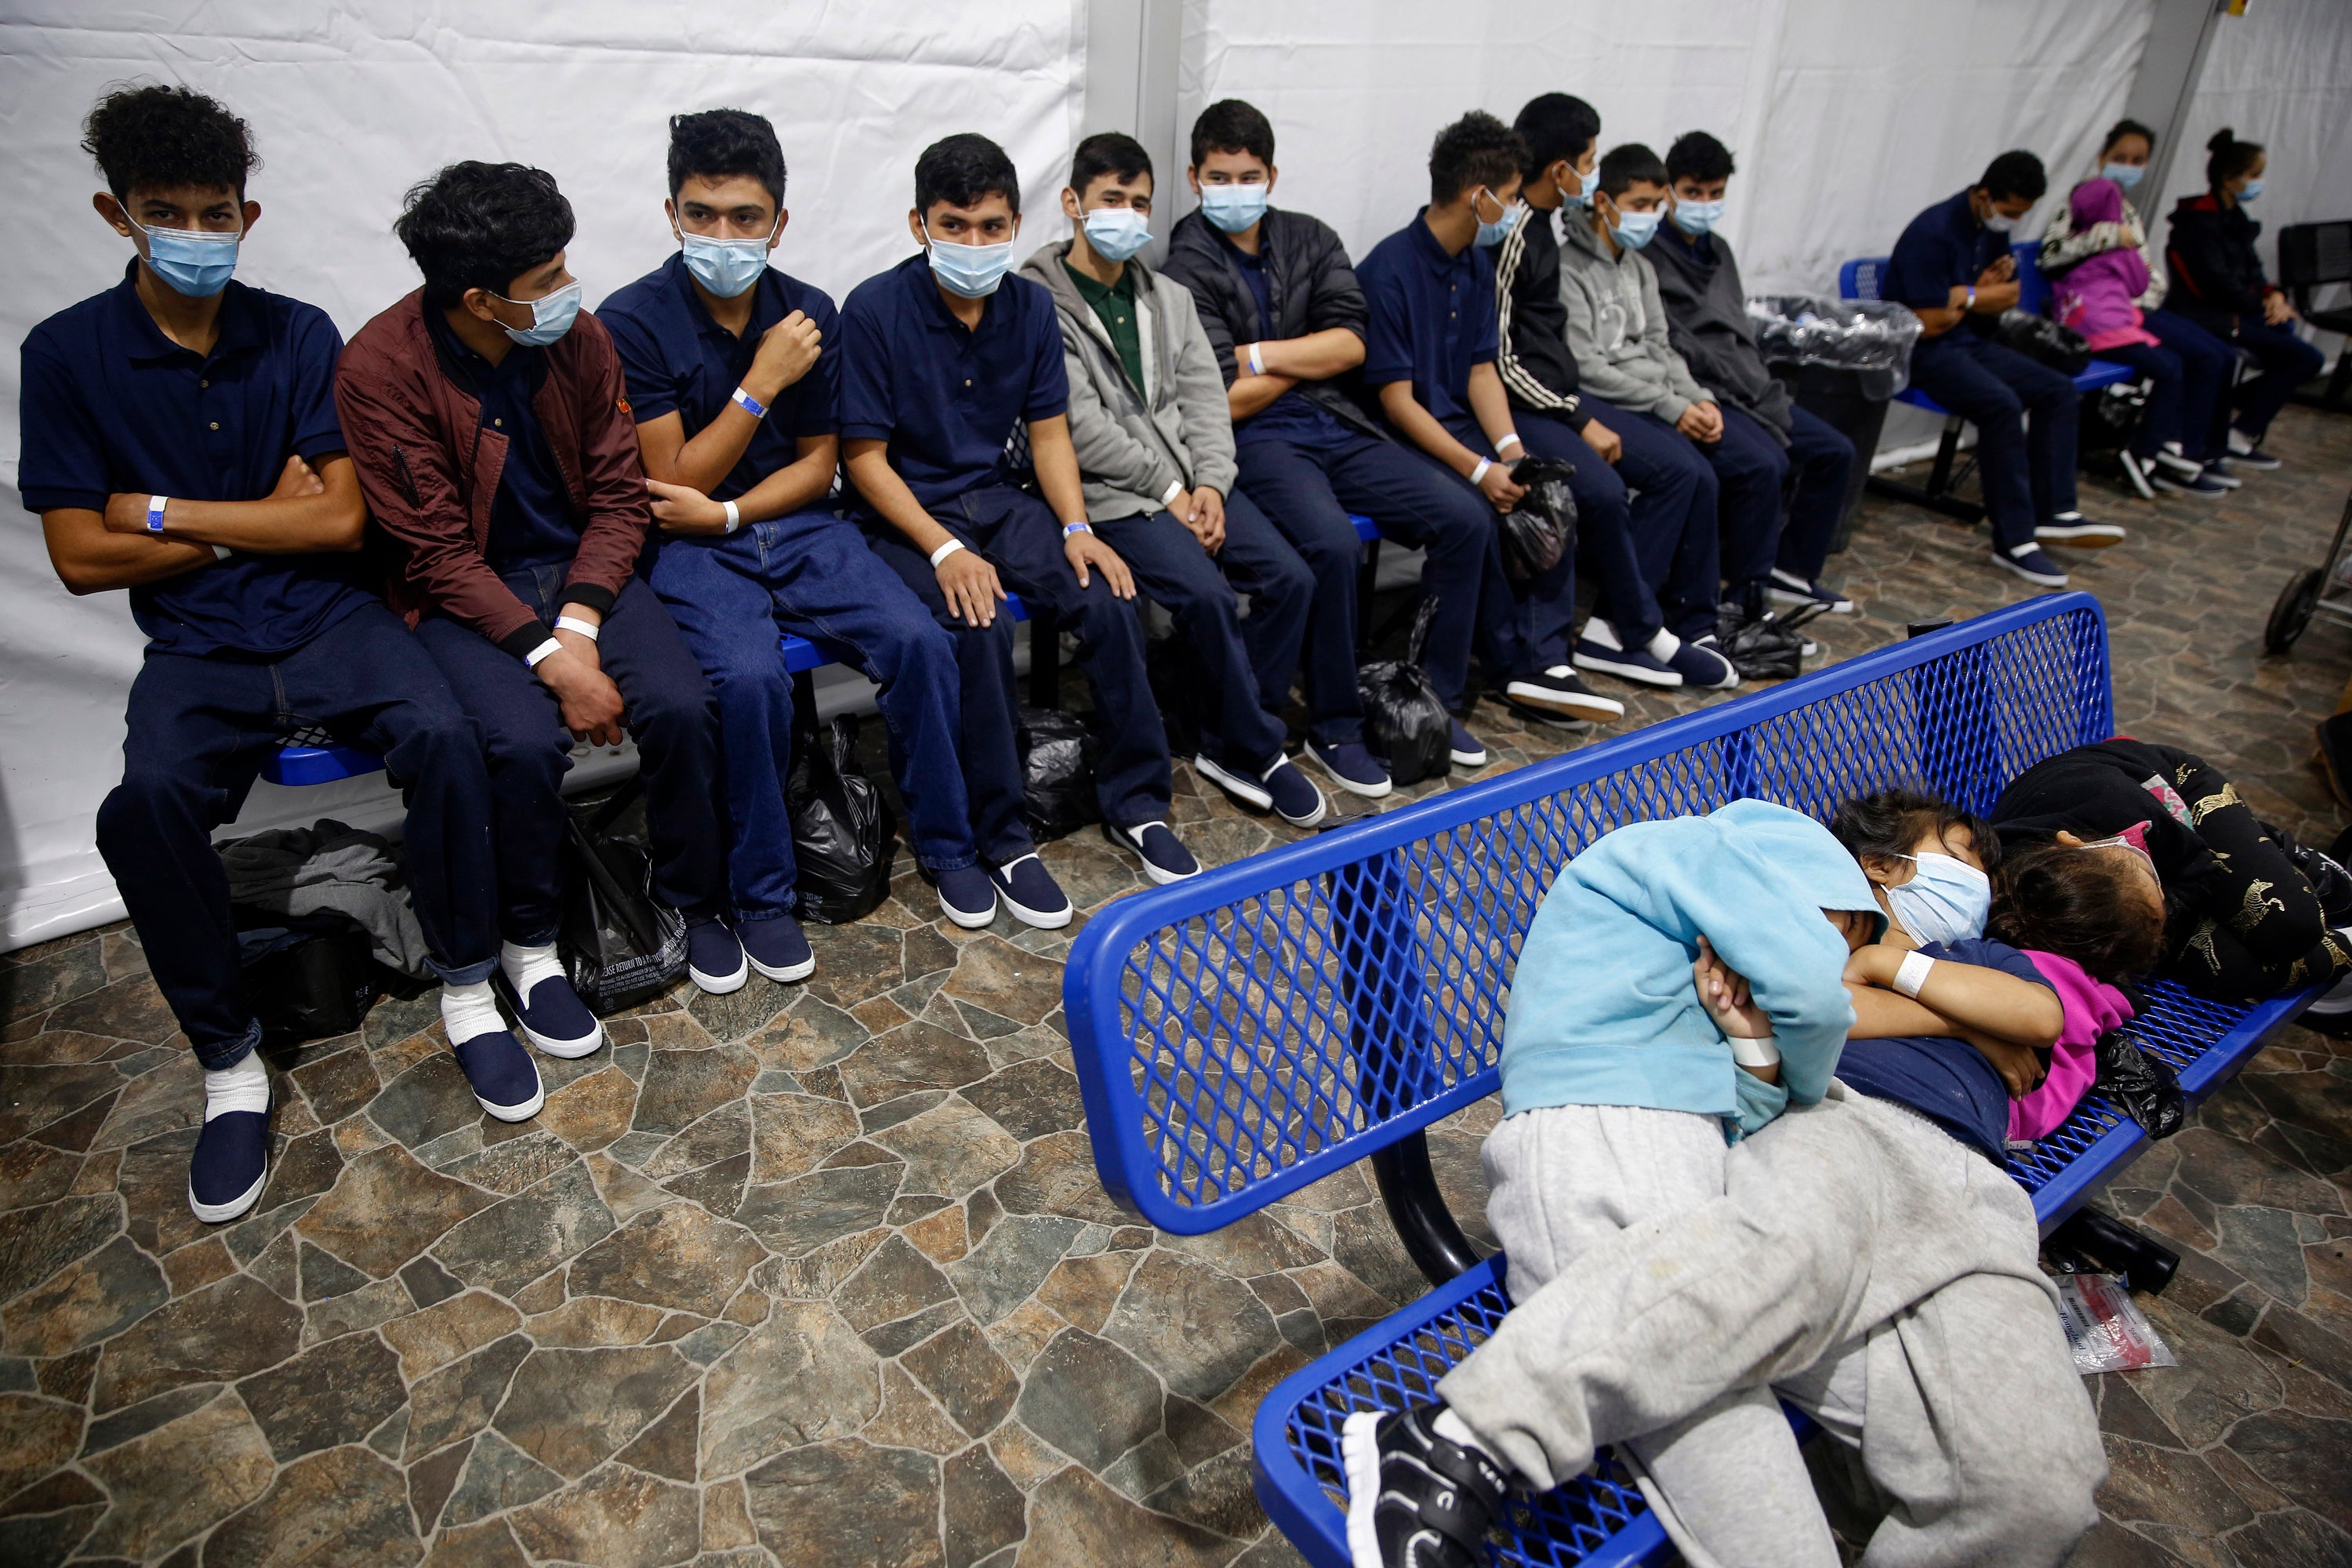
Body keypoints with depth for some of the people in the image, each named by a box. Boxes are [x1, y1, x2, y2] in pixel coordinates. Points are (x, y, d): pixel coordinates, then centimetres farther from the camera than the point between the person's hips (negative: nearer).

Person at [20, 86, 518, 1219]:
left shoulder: (299, 335, 3)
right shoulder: (67, 353, 2)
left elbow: (342, 521, -5)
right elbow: (81, 558, -2)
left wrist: (162, 512, -5)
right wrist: (262, 521, -3)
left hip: (332, 618, 0)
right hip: (196, 649, 0)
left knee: (442, 737, -30)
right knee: (144, 808, -29)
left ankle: (467, 992, -10)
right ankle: (228, 1062, -8)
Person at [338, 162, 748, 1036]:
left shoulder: (577, 337, -4)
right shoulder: (380, 369, -16)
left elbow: (619, 496, -1)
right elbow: (439, 554, -16)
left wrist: (580, 625, -15)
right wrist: (551, 659, -26)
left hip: (580, 567, 3)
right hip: (464, 594, -3)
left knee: (679, 706, -22)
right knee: (527, 739, -29)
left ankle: (692, 900, 4)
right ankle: (529, 946, -2)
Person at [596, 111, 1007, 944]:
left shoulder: (809, 312, 4)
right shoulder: (632, 322, -8)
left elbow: (819, 464, 6)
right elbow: (673, 482, -9)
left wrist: (725, 513, -11)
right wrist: (763, 382, -14)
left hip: (797, 526, 4)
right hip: (690, 546, -3)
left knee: (920, 642, -20)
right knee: (752, 675, -32)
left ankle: (945, 843, 2)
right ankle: (760, 892, -11)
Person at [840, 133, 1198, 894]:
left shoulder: (1030, 306, 3)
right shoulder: (874, 309, -12)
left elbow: (1049, 431, 7)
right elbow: (865, 457, -12)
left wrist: (1076, 528, -9)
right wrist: (944, 550, -23)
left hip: (999, 500, 5)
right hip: (906, 512, -4)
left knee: (1111, 602, -18)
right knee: (980, 628, -32)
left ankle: (1134, 802, -1)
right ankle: (1001, 838, -16)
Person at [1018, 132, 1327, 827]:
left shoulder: (1169, 297, 18)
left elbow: (1204, 397, 10)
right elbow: (1082, 427, -12)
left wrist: (1209, 484, -7)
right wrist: (1168, 491, -13)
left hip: (1190, 480, 7)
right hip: (1107, 491, -6)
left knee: (1290, 577, -12)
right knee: (1206, 593, -27)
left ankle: (1227, 744, 1)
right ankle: (1260, 751, -7)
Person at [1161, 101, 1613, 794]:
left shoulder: (1310, 239, 14)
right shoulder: (1187, 270, -2)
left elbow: (1351, 344, 1)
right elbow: (1227, 399, -10)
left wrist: (1260, 355, -8)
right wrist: (1310, 356, 0)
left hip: (1336, 426, 6)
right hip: (1257, 440, -6)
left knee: (1466, 520, -9)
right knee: (1334, 543, -34)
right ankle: (1333, 726, -14)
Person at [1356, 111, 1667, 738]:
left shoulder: (1478, 263, 10)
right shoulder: (1390, 270, -16)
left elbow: (1482, 370, 9)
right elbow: (1397, 400, -19)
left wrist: (1511, 448, -10)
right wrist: (1478, 469, -24)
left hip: (1459, 421, 8)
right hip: (1401, 439, -8)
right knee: (1476, 514, -31)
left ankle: (1539, 661, -10)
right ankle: (1521, 661, -11)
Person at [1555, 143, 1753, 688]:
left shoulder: (1640, 268, 22)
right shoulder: (1569, 268, -6)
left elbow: (1659, 347, 21)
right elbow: (1586, 369, -14)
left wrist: (1698, 399, 2)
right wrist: (1670, 406, -14)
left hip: (1656, 404, 8)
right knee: (1688, 473, -29)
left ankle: (1695, 626, -9)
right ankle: (1616, 626, -24)